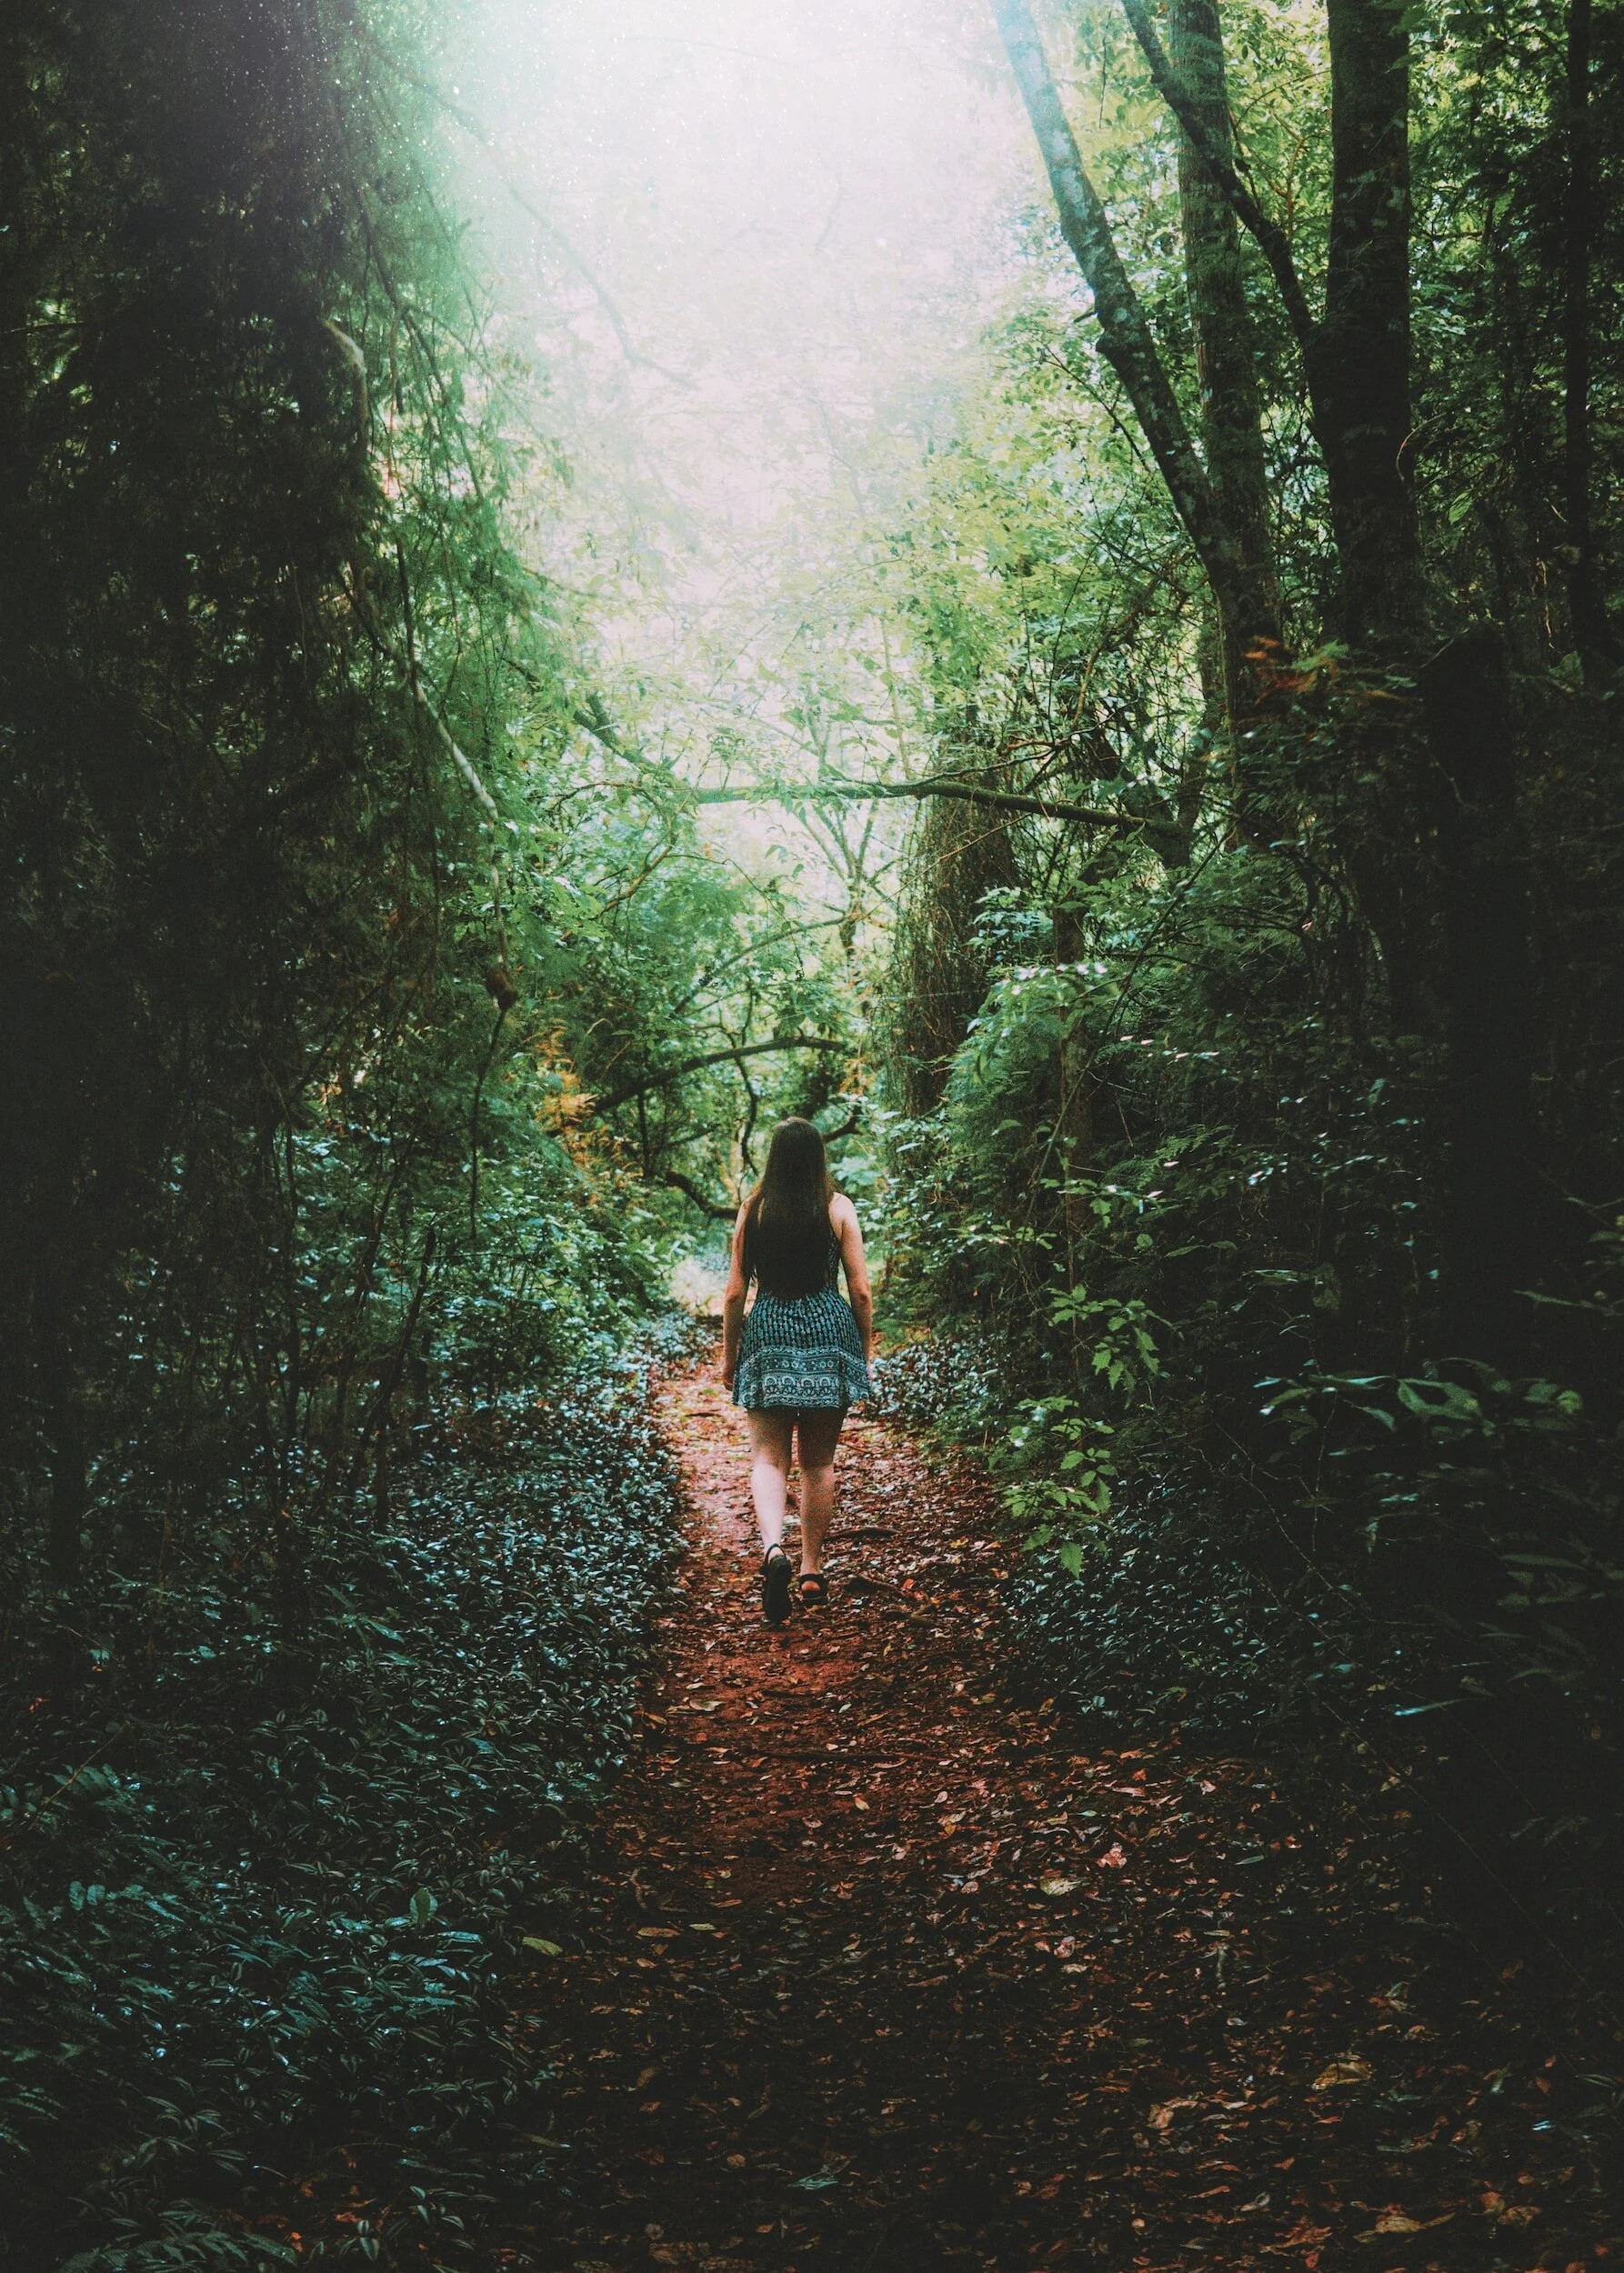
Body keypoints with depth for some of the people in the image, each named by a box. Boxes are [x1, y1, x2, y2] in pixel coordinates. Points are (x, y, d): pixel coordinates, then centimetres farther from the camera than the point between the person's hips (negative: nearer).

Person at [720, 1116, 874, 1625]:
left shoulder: (753, 1210, 2)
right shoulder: (838, 1208, 0)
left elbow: (734, 1292, 3)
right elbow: (861, 1291, -1)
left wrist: (728, 1355, 13)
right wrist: (866, 1348, 11)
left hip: (768, 1334, 0)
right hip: (829, 1334, 0)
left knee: (768, 1455, 1)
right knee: (818, 1461, 11)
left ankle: (773, 1548, -25)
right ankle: (812, 1572, 17)